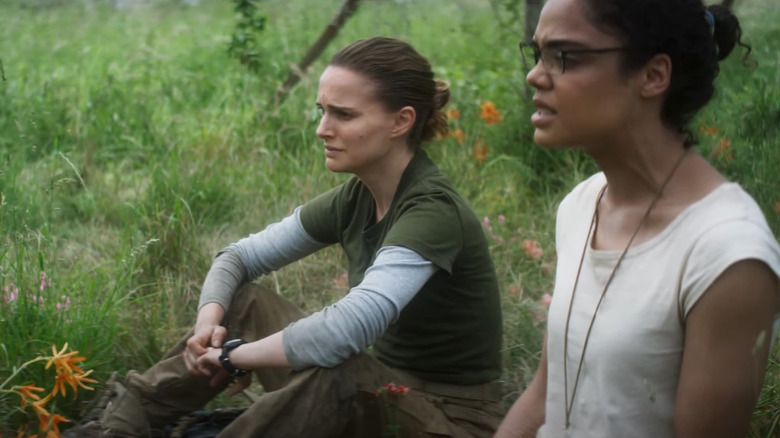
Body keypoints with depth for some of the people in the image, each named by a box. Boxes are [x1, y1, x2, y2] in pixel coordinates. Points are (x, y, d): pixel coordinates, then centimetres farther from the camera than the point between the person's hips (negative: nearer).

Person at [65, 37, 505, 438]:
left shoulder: (433, 212, -26)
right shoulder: (356, 198, -1)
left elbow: (346, 329, -40)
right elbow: (240, 256, 7)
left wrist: (235, 355, -25)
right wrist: (210, 322, -14)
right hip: (387, 387, 8)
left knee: (336, 375, -36)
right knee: (243, 302, 2)